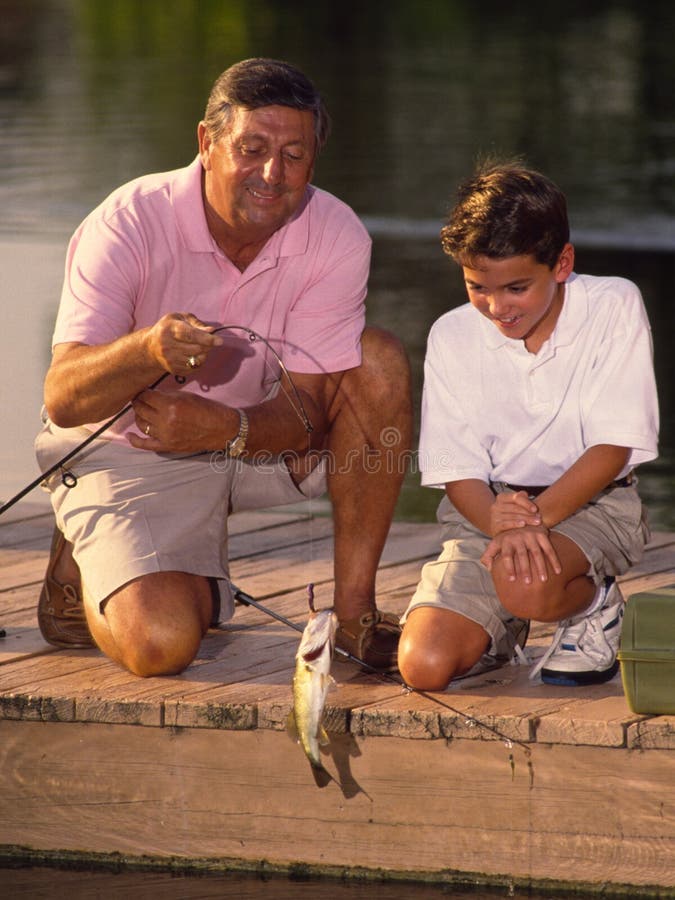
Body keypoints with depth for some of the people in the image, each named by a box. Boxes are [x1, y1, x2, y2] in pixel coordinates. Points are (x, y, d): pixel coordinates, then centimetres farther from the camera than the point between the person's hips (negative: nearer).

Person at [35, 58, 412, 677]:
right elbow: (61, 399, -29)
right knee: (161, 642, -27)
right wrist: (147, 350, -51)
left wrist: (223, 427, -39)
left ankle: (355, 612, -14)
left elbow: (306, 407, -16)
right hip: (130, 454, -4)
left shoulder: (336, 238, -15)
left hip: (261, 437, 4)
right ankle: (85, 569, 10)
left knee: (380, 363, -20)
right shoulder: (129, 225, -23)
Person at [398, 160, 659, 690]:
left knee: (525, 584, -37)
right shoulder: (452, 337, -2)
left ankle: (596, 606, -1)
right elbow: (457, 470, -4)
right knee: (425, 667, -18)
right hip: (488, 507, 3)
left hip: (593, 502, -2)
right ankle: (497, 629, 17)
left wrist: (536, 517, -26)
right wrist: (501, 523, -27)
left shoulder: (614, 308, -8)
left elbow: (612, 447, -12)